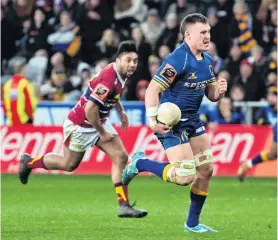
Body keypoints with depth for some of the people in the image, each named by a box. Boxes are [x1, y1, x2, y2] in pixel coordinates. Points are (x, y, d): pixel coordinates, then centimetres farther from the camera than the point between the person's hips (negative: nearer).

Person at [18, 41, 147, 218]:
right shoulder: (108, 79, -32)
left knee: (121, 157, -6)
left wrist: (121, 111, 12)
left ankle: (124, 205, -5)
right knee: (69, 164, 10)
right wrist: (102, 133, -22)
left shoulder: (121, 76, -2)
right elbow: (90, 108, -34)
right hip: (80, 125, -8)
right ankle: (29, 162, 35)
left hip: (99, 122, 8)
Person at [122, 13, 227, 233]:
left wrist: (219, 91, -8)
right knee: (185, 177, -14)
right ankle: (140, 163, 8)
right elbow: (152, 89, -22)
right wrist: (153, 122, -28)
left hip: (192, 121, 9)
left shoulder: (207, 60, 6)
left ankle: (193, 223, 20)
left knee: (206, 170, 7)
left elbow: (210, 94, 15)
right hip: (171, 123, -9)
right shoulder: (177, 60, -21)